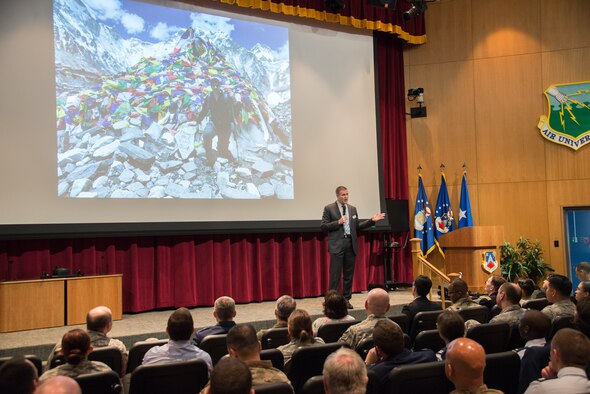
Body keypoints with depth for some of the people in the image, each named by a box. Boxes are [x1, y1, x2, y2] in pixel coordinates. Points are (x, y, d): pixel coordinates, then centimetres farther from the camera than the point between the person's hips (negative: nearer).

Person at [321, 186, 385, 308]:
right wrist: (338, 222, -17)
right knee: (335, 274, -5)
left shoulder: (352, 209, 14)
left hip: (351, 244, 5)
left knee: (349, 274, 8)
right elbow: (323, 226, -5)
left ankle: (346, 299, 16)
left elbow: (357, 226, 15)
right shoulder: (329, 208, 0)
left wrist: (372, 220, 6)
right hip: (337, 244, -5)